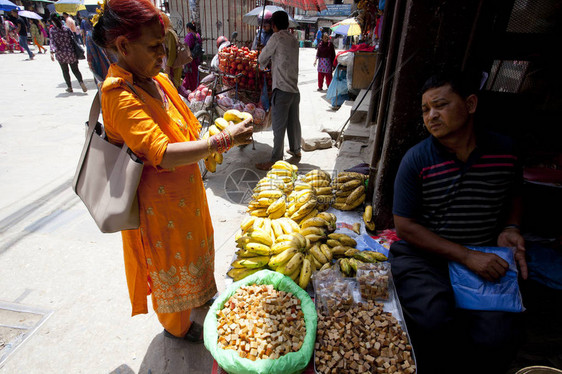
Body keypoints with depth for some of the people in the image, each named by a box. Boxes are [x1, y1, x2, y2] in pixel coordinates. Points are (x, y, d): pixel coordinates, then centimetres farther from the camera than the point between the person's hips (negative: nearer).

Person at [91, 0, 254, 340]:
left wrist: (210, 143, -4)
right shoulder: (120, 95, -26)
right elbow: (163, 155, -34)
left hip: (185, 191, 8)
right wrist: (221, 141, -32)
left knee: (195, 246, 27)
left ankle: (202, 295, 56)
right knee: (170, 264, 14)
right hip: (159, 201, -8)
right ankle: (177, 325, 43)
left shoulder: (158, 79, 2)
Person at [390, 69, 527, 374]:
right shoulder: (416, 160, -10)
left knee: (496, 339, -17)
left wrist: (510, 229, 1)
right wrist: (466, 256, -14)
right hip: (422, 255, -2)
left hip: (485, 259, 3)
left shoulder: (504, 151, 2)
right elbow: (405, 226, -11)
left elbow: (514, 197, 22)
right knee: (433, 321, -26)